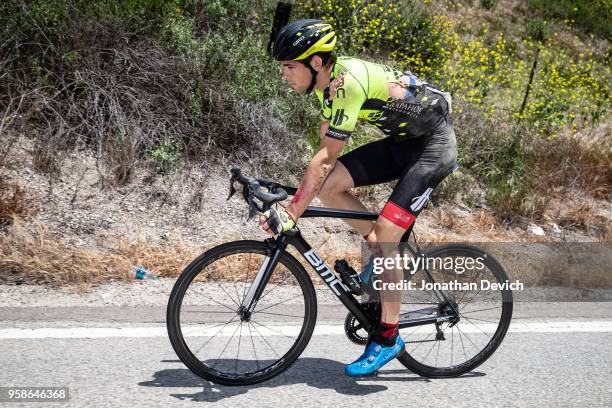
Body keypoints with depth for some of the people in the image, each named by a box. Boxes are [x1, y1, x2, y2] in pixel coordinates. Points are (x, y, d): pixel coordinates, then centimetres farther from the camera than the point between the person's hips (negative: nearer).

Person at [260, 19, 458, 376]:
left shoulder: (350, 83, -29)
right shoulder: (328, 81, -2)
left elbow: (325, 157, -31)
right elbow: (327, 155, 3)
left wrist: (291, 214, -30)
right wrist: (301, 194, -2)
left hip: (434, 145, -8)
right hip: (402, 140, 8)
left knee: (384, 235, -15)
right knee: (328, 187, -8)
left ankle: (387, 338, 0)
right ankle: (390, 255, 11)